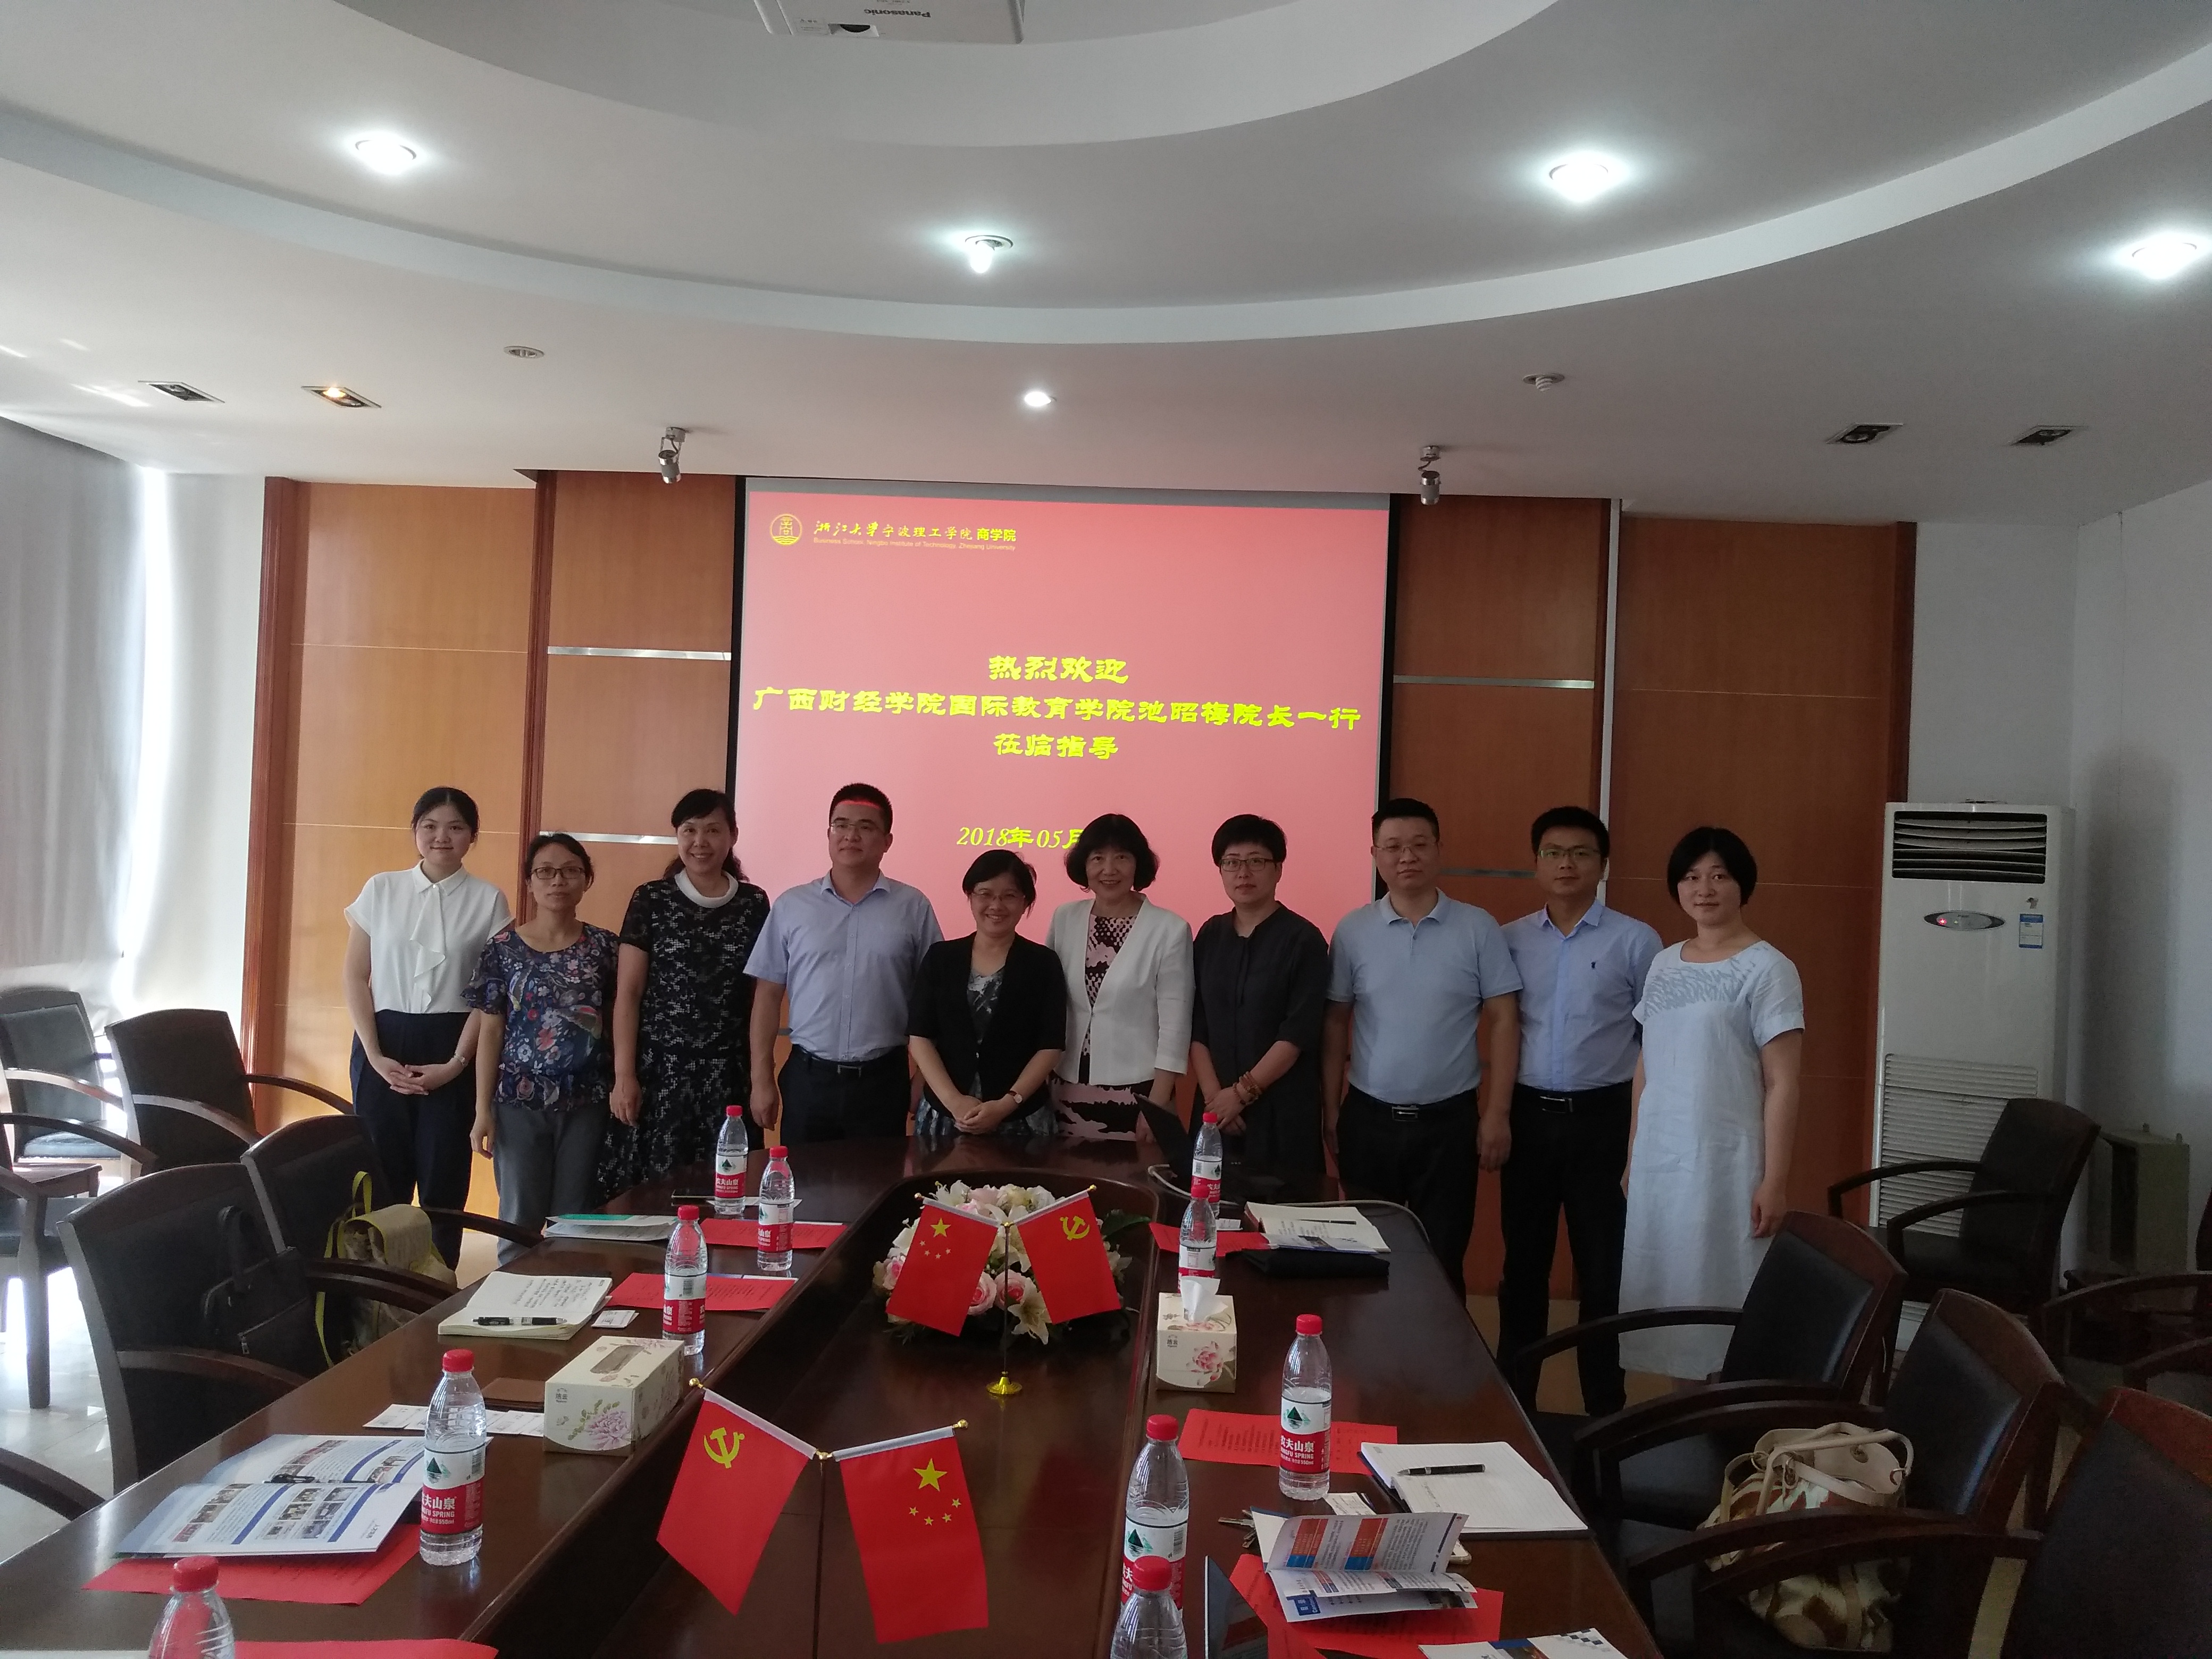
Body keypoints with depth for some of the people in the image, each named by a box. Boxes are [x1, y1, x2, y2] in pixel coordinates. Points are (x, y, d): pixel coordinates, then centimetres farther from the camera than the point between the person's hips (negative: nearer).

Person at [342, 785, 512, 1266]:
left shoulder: (488, 901, 1)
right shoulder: (380, 889, 5)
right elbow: (356, 977, 3)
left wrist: (458, 1062, -9)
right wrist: (374, 1055, -6)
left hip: (450, 1049, -1)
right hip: (384, 1044, 1)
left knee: (444, 1177, 2)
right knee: (381, 1172, 2)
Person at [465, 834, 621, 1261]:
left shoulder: (605, 947, 2)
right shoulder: (504, 947, 0)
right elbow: (490, 1032, 1)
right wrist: (483, 1109, -3)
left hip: (586, 1103, 1)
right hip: (520, 1102, -1)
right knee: (519, 1221, 5)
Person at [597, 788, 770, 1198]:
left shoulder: (754, 904, 5)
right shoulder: (651, 900, 1)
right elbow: (627, 994, 0)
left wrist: (761, 1074, 3)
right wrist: (624, 1075, -6)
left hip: (726, 1074, 1)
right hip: (658, 1069, -1)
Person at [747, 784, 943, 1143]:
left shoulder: (913, 908, 0)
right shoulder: (791, 906, 3)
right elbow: (769, 996, 5)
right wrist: (762, 1079, 1)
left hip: (883, 1080, -1)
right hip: (808, 1078, 1)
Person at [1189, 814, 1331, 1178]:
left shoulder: (1303, 940, -6)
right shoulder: (1210, 935, 7)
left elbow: (1299, 1034, -12)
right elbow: (1196, 1026, 4)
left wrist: (1243, 1092, -12)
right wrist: (1214, 1095, -7)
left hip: (1284, 1110, -4)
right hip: (1217, 1107, 4)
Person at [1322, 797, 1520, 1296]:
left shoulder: (1478, 929, -4)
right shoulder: (1353, 931, 0)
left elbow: (1503, 1021, -2)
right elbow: (1335, 1024, 5)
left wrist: (1498, 1113, -6)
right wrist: (1330, 1109, 3)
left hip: (1448, 1119, -1)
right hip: (1368, 1118, 2)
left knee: (1442, 1258, 8)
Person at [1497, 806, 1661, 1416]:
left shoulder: (1635, 941, -3)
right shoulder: (1510, 940, 5)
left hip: (1602, 1118, -2)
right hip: (1528, 1114, 3)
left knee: (1603, 1269, 5)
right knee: (1523, 1264, 12)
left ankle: (1606, 1410, 19)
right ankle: (1512, 1403, 25)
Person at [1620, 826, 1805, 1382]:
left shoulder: (1767, 970, -8)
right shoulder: (1663, 965, 10)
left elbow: (1782, 1084, -10)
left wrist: (1775, 1179, -14)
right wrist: (1633, 1151, 14)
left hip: (1725, 1163, -6)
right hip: (1657, 1160, 6)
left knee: (1721, 1289, -2)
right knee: (1668, 1287, 9)